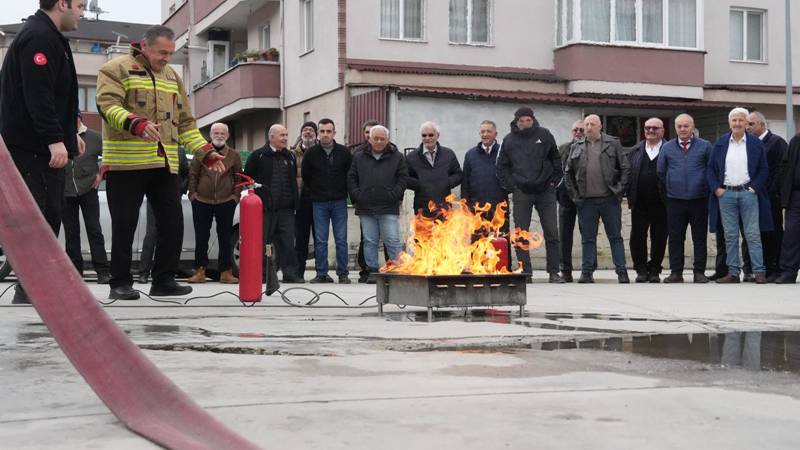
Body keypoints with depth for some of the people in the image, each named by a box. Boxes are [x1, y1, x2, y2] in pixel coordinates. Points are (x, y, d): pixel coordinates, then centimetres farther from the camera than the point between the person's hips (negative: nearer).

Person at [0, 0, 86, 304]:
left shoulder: (49, 37, 20)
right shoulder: (39, 37, -14)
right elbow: (38, 95, -24)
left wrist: (70, 133, 24)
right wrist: (55, 139, -27)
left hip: (43, 147, 11)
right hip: (32, 149, -11)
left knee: (49, 214, 11)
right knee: (39, 216, -9)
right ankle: (30, 288, -5)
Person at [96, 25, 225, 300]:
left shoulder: (172, 76, 21)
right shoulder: (117, 69, 1)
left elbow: (185, 122, 24)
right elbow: (108, 105, -15)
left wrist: (206, 153, 13)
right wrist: (136, 124, -32)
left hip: (166, 164, 6)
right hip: (126, 164, -6)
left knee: (172, 223, 3)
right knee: (124, 226, -1)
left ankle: (163, 280, 15)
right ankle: (120, 283, 9)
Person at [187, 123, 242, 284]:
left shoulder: (234, 155, 6)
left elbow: (239, 178, 10)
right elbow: (193, 174, 8)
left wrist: (236, 195, 1)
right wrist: (193, 192, 0)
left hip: (226, 202, 0)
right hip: (202, 201, 0)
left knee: (225, 237, 3)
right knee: (201, 237, 3)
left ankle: (226, 272, 8)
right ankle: (200, 271, 10)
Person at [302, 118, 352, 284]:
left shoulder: (344, 152, 0)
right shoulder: (311, 153, 1)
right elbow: (305, 176, 10)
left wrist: (344, 192, 4)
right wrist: (313, 193, 9)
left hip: (339, 202, 0)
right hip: (319, 203, 0)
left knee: (341, 240, 1)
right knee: (320, 240, 2)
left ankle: (343, 273, 7)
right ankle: (322, 273, 8)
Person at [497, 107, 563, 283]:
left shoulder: (544, 135, 3)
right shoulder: (509, 140, 3)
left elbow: (556, 160, 11)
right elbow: (501, 167, 9)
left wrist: (554, 181, 3)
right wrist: (511, 186, -1)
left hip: (545, 191, 0)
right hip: (521, 192, 0)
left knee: (552, 233, 1)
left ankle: (554, 272, 7)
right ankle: (525, 272, 5)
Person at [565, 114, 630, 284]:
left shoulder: (613, 144, 5)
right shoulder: (577, 148, 12)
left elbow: (625, 168, 4)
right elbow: (568, 173, 17)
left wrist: (619, 190, -4)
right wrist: (574, 194, 7)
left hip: (610, 199, -2)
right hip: (586, 200, 2)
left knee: (615, 237, 1)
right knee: (588, 238, 6)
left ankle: (622, 272, 3)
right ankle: (587, 272, 10)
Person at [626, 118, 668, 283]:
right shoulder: (635, 151, 13)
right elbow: (628, 174, 12)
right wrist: (630, 197, 3)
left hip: (661, 203, -3)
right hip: (640, 204, 3)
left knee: (659, 238, 3)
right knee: (637, 237, 1)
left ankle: (654, 270, 14)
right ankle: (641, 270, 11)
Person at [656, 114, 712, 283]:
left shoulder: (705, 146, 2)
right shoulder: (667, 148, 7)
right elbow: (661, 172, 14)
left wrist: (706, 188, 4)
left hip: (699, 199, -1)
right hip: (675, 200, 1)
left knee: (700, 238, 2)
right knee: (675, 238, 3)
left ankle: (699, 272, 7)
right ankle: (676, 272, 7)